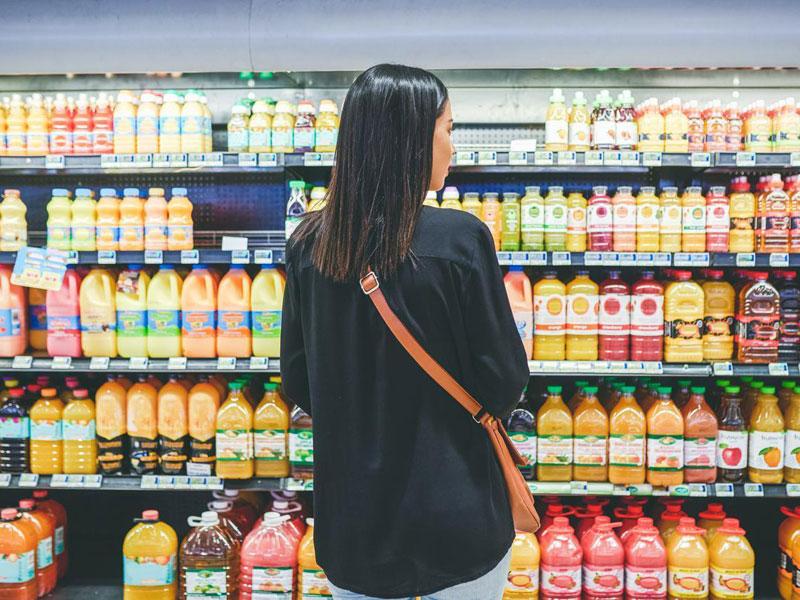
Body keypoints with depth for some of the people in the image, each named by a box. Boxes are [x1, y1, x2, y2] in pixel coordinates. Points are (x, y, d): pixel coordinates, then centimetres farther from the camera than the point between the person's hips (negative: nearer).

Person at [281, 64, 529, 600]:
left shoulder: (309, 244, -5)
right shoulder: (458, 238, -18)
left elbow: (298, 381, 3)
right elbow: (505, 380, -12)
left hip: (352, 515, 4)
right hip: (455, 514, -3)